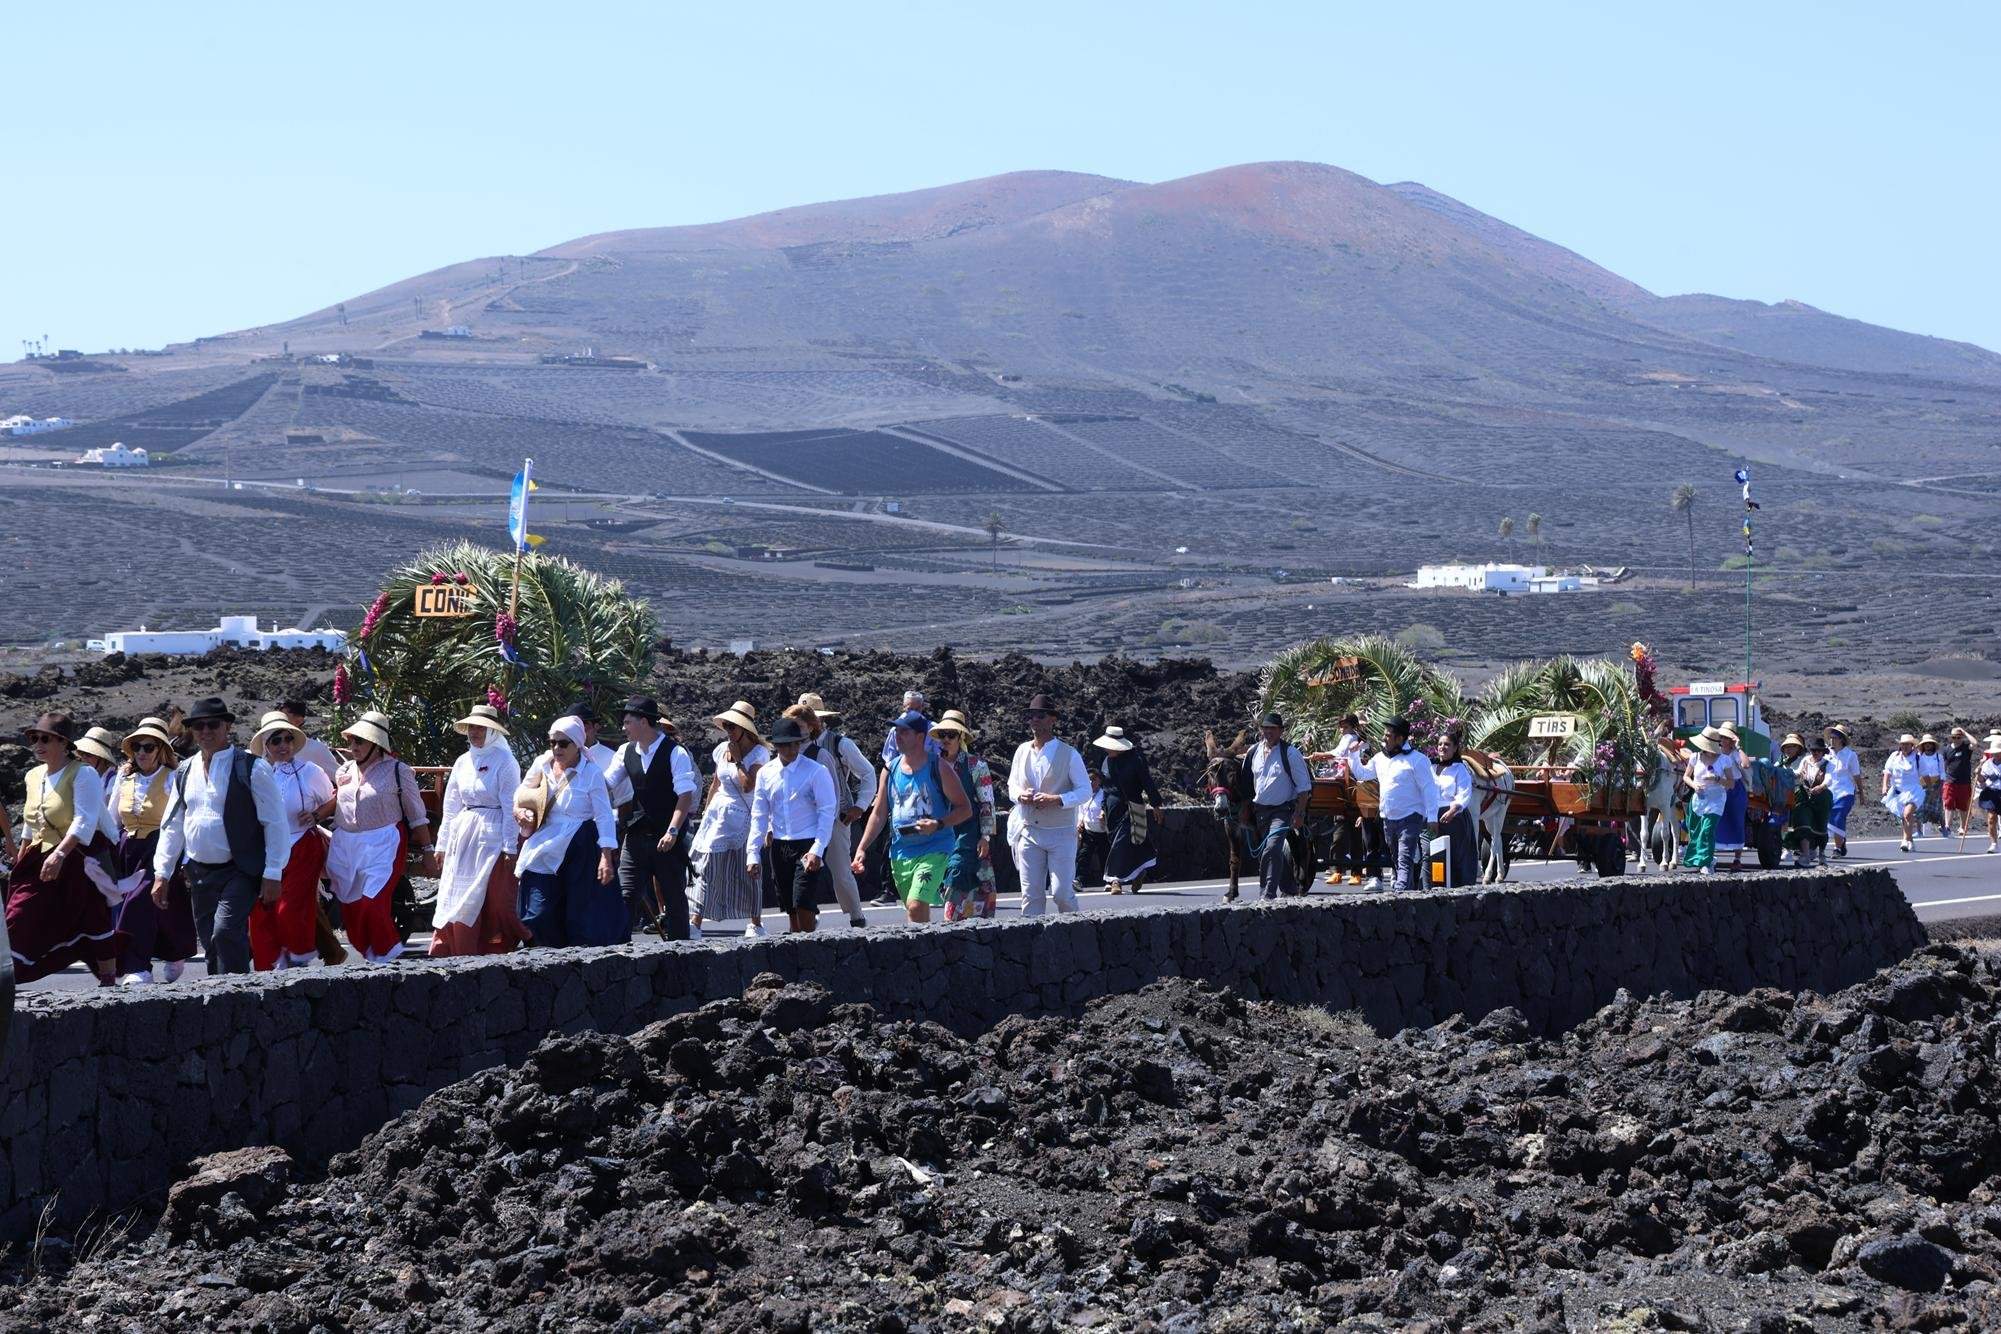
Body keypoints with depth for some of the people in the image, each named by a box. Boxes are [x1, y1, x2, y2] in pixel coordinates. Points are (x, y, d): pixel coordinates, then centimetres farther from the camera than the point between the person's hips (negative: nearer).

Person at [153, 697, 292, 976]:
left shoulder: (251, 768, -6)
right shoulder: (185, 772, 11)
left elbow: (276, 823, -7)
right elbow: (172, 826, 17)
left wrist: (273, 874, -11)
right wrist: (161, 874, 12)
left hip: (239, 872, -6)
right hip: (199, 873, 6)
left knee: (226, 932, -22)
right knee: (209, 942, 7)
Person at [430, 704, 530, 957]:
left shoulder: (504, 762, -5)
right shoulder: (462, 762, 12)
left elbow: (511, 809, -8)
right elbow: (450, 806, 17)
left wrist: (510, 848, -12)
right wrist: (442, 844, 15)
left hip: (493, 837, -6)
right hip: (463, 835, 6)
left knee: (495, 901, -5)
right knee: (456, 898, 2)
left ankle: (495, 953, 2)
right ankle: (453, 953, 5)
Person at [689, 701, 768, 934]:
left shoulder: (758, 753, -7)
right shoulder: (723, 749, 9)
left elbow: (748, 785, -21)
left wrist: (736, 760, -12)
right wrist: (706, 812, 20)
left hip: (742, 818, -5)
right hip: (718, 816, 5)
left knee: (747, 871, 2)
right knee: (707, 868, -3)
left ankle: (756, 923, 14)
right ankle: (695, 922, -5)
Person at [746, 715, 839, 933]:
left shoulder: (816, 772, -6)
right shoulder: (765, 774, 7)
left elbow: (827, 813, -8)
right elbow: (758, 816, 10)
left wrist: (817, 851, -17)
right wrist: (753, 855, 4)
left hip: (808, 844, -4)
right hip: (779, 847, 4)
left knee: (804, 907, -13)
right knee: (791, 911, 7)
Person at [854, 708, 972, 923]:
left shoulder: (938, 768, -5)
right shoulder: (890, 770, 9)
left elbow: (965, 809, -4)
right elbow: (878, 814, 15)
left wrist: (939, 824, -20)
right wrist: (862, 848, 6)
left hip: (934, 850, -6)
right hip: (900, 853, 6)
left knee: (916, 907, -21)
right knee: (917, 912, 11)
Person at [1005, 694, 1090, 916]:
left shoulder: (1069, 754, -3)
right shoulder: (1022, 751, 10)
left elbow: (1085, 791, -4)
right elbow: (1012, 785, 18)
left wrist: (1056, 800, -19)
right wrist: (1020, 795, -7)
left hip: (1061, 833, -4)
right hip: (1030, 832, 4)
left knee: (1061, 892, -7)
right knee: (1031, 894, 0)